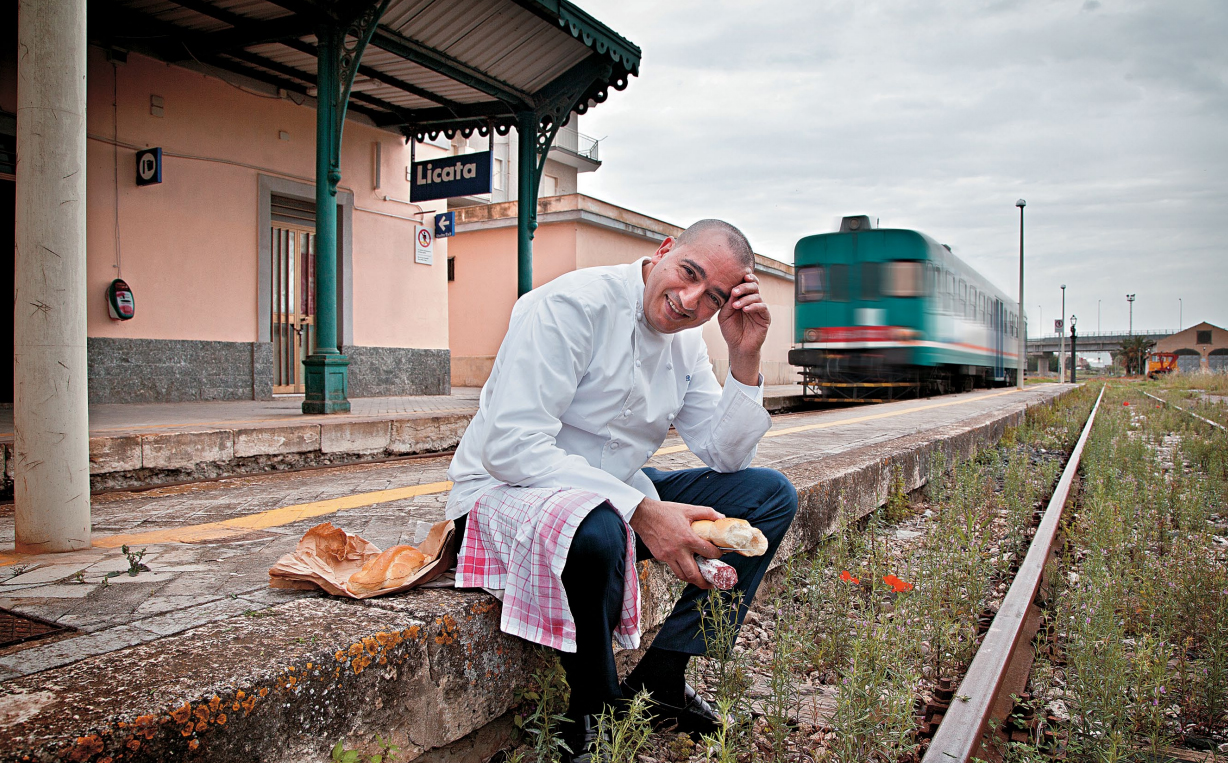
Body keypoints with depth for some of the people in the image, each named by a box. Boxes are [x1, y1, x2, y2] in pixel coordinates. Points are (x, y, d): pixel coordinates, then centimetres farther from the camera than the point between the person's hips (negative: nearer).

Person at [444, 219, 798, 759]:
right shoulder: (569, 305, -20)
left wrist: (745, 360, -9)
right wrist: (641, 511, -35)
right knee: (595, 530, -42)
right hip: (507, 489, -7)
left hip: (616, 497, 8)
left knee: (772, 494, -1)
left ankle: (660, 676, -6)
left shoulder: (685, 340, 5)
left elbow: (724, 457, 4)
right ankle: (594, 710, -12)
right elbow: (512, 447, -29)